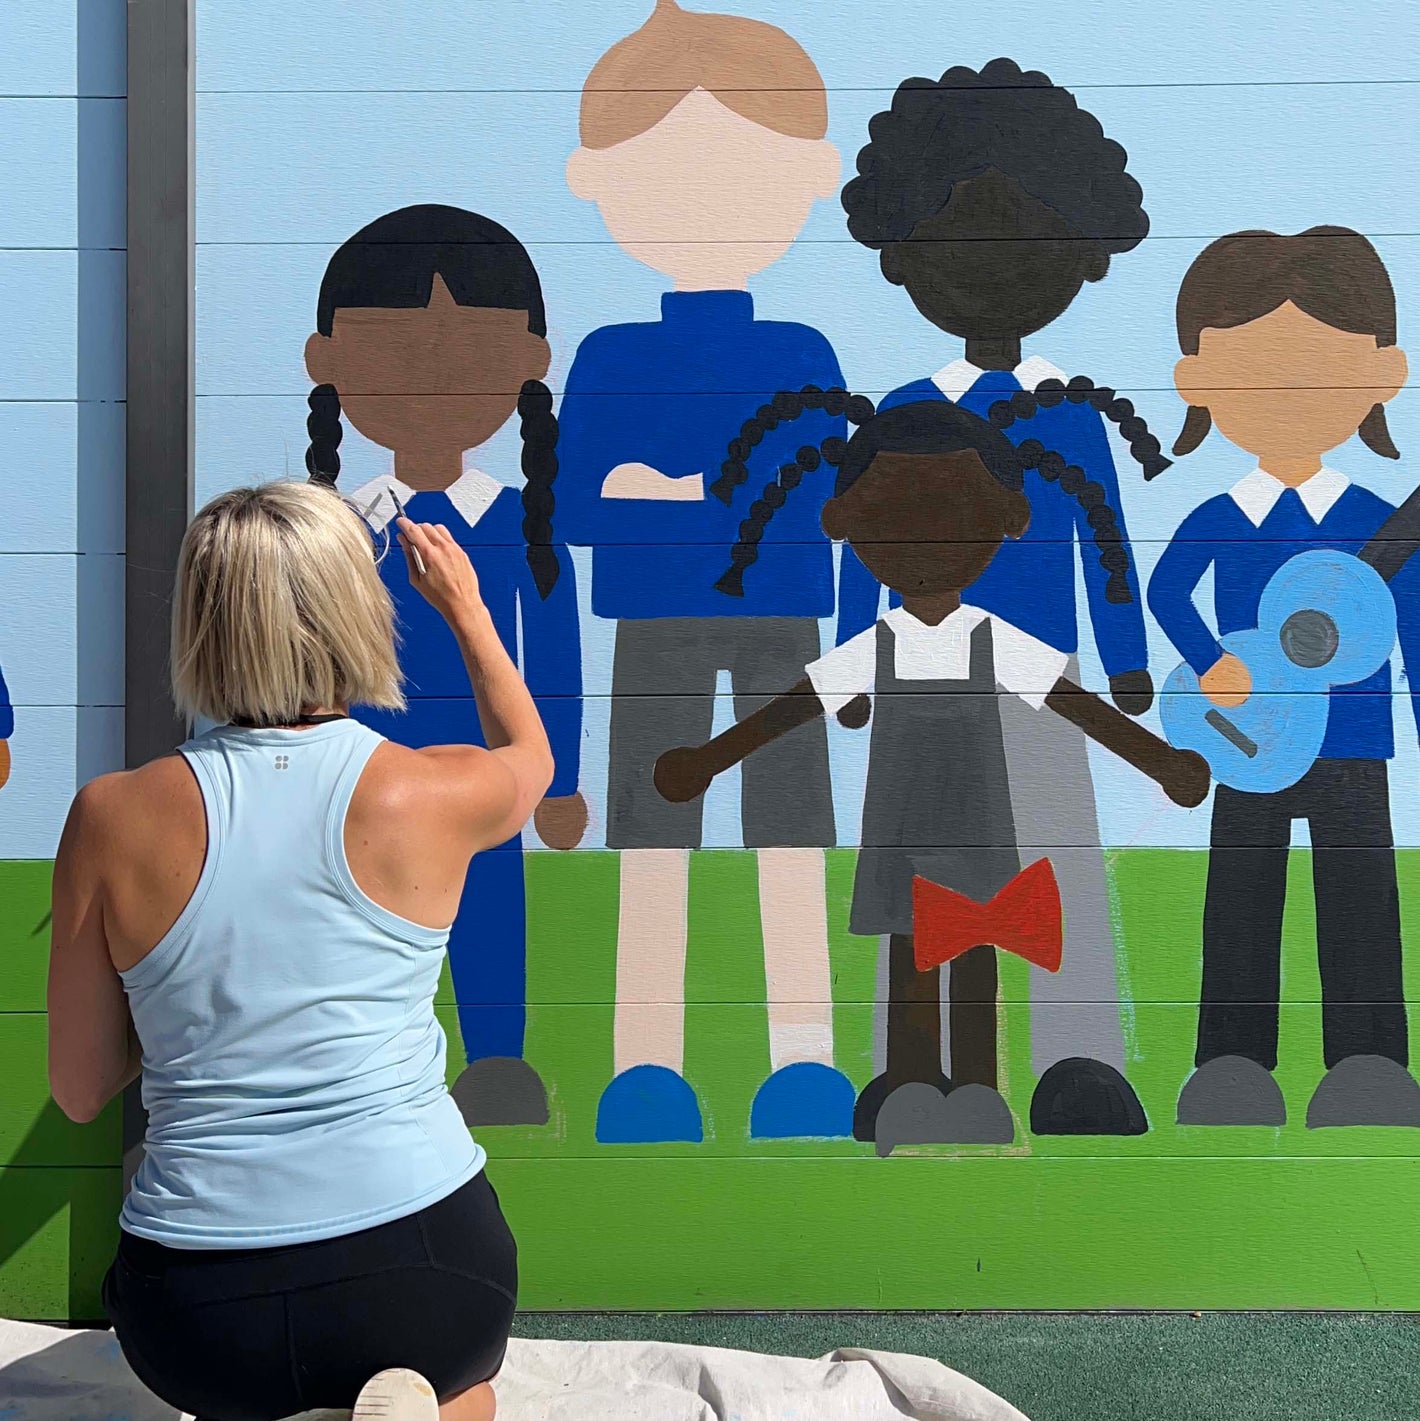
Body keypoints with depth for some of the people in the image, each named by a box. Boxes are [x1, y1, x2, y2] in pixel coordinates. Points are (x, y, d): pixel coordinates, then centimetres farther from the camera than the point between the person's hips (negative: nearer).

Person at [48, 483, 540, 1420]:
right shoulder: (428, 795, -8)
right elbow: (530, 757, 20)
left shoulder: (113, 817, -6)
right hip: (413, 1263, -2)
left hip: (192, 1310, 2)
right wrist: (466, 608, 34)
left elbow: (80, 1092, 5)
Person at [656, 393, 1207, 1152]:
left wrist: (1159, 761, -9)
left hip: (977, 838, 0)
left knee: (976, 968, 4)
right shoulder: (871, 649, -2)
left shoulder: (999, 642, -3)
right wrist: (708, 762, -3)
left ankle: (975, 1098, 12)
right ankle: (909, 1095, 14)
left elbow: (1083, 707, -4)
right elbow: (787, 711, 1)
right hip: (898, 844, 1)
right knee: (908, 969, 6)